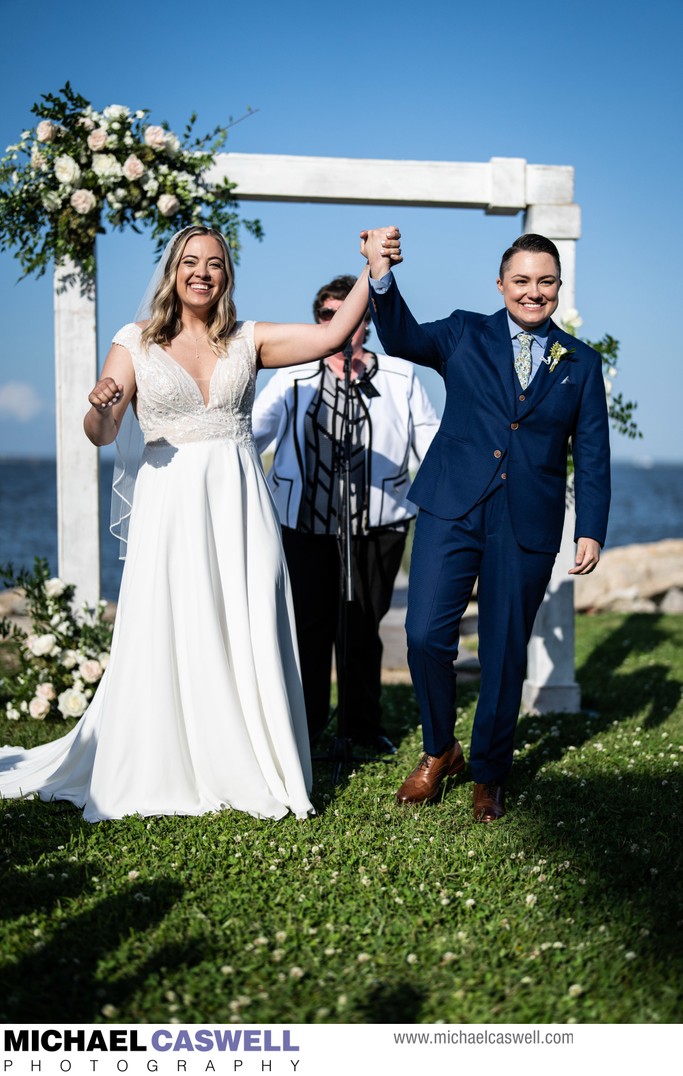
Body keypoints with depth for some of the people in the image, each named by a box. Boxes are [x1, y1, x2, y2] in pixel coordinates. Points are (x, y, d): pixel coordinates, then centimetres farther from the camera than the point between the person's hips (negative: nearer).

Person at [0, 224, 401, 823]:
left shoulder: (248, 341, 8)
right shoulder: (136, 343, 3)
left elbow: (331, 335, -2)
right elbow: (102, 435, -3)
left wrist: (373, 272, -9)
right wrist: (101, 407, -25)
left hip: (239, 503, 2)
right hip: (170, 504, -1)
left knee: (247, 636, 2)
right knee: (168, 637, 1)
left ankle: (250, 771, 13)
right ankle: (162, 772, 16)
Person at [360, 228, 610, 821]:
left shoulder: (582, 363, 10)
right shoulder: (466, 334, 8)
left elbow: (592, 455, 9)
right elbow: (404, 339, -10)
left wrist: (592, 529, 1)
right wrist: (382, 277, -27)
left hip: (528, 526, 1)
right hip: (453, 507, -1)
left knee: (506, 655, 7)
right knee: (426, 636, -7)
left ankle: (489, 775, 25)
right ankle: (439, 750, 18)